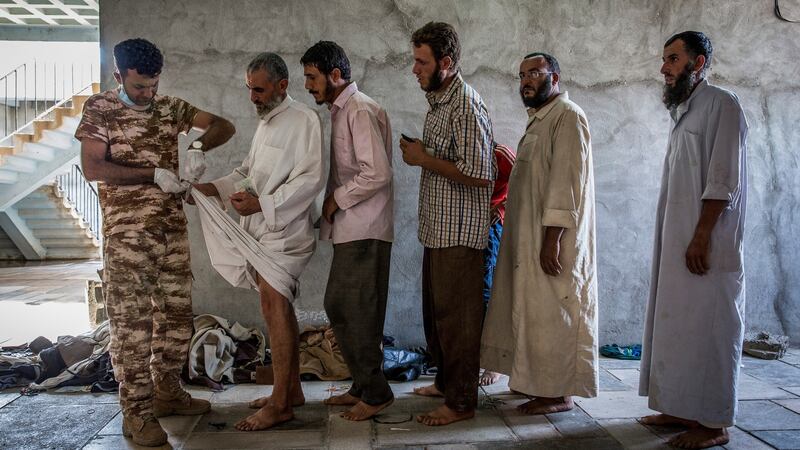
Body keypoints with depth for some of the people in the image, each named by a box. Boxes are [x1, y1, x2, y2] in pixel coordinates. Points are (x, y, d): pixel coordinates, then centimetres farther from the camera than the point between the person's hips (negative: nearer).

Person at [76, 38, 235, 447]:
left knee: (177, 314, 11)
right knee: (131, 321, -3)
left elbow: (224, 126, 7)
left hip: (173, 227, 5)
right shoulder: (100, 108, -2)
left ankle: (167, 393, 27)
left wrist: (198, 147, -13)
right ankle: (137, 412, 6)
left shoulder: (170, 107, 9)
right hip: (127, 232, -5)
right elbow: (92, 168, -11)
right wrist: (154, 174, -17)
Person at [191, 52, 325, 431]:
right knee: (280, 307, 12)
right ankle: (292, 389, 23)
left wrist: (261, 204, -22)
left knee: (273, 303, -15)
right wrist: (214, 188, 9)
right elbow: (248, 171, 25)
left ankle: (280, 403, -9)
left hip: (284, 230, -9)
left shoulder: (303, 120, -9)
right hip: (261, 230, 9)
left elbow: (311, 178, -18)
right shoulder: (265, 123, 20)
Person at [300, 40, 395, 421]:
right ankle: (362, 386, 26)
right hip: (348, 229, 10)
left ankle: (376, 393, 12)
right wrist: (332, 206, 9)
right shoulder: (339, 111, 17)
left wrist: (336, 199, -13)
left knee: (359, 313, -3)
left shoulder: (361, 111, -14)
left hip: (365, 231, -10)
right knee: (337, 306, 14)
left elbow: (378, 173, -23)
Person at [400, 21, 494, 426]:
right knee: (435, 312, 19)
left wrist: (424, 159, -17)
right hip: (437, 230, 10)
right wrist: (419, 153, 9)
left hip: (459, 233, -10)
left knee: (457, 316, -1)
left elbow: (479, 174, -24)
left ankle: (461, 402, 12)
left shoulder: (466, 105, -17)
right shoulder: (438, 101, 14)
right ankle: (445, 382, 35)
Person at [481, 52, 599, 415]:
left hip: (551, 239, -10)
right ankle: (539, 380, 25)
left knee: (551, 313, -4)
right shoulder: (538, 119, 18)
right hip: (528, 237, 10)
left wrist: (552, 239, -25)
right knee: (532, 310, 14)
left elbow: (566, 181, -20)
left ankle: (559, 393, 6)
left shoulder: (567, 116, -11)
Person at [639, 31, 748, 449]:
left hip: (705, 244, -9)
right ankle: (683, 409, 19)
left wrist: (701, 237, -20)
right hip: (676, 242, 9)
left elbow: (723, 180, -16)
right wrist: (679, 241, 15)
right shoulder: (683, 111, 18)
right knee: (678, 325, 10)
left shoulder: (721, 104, -7)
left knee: (707, 328, -5)